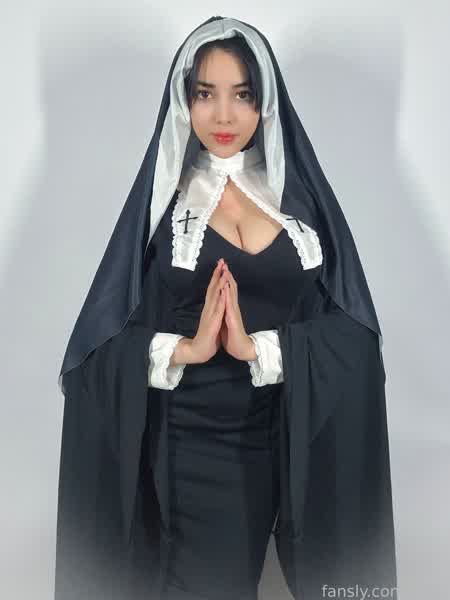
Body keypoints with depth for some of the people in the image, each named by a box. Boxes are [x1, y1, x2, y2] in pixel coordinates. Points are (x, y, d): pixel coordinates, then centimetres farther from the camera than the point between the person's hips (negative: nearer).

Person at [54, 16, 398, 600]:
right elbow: (101, 341, -3)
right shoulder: (162, 196, 0)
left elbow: (355, 331, -5)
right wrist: (185, 349, -19)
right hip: (192, 441, -1)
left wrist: (259, 347, -18)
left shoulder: (302, 190, 2)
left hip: (296, 435, 2)